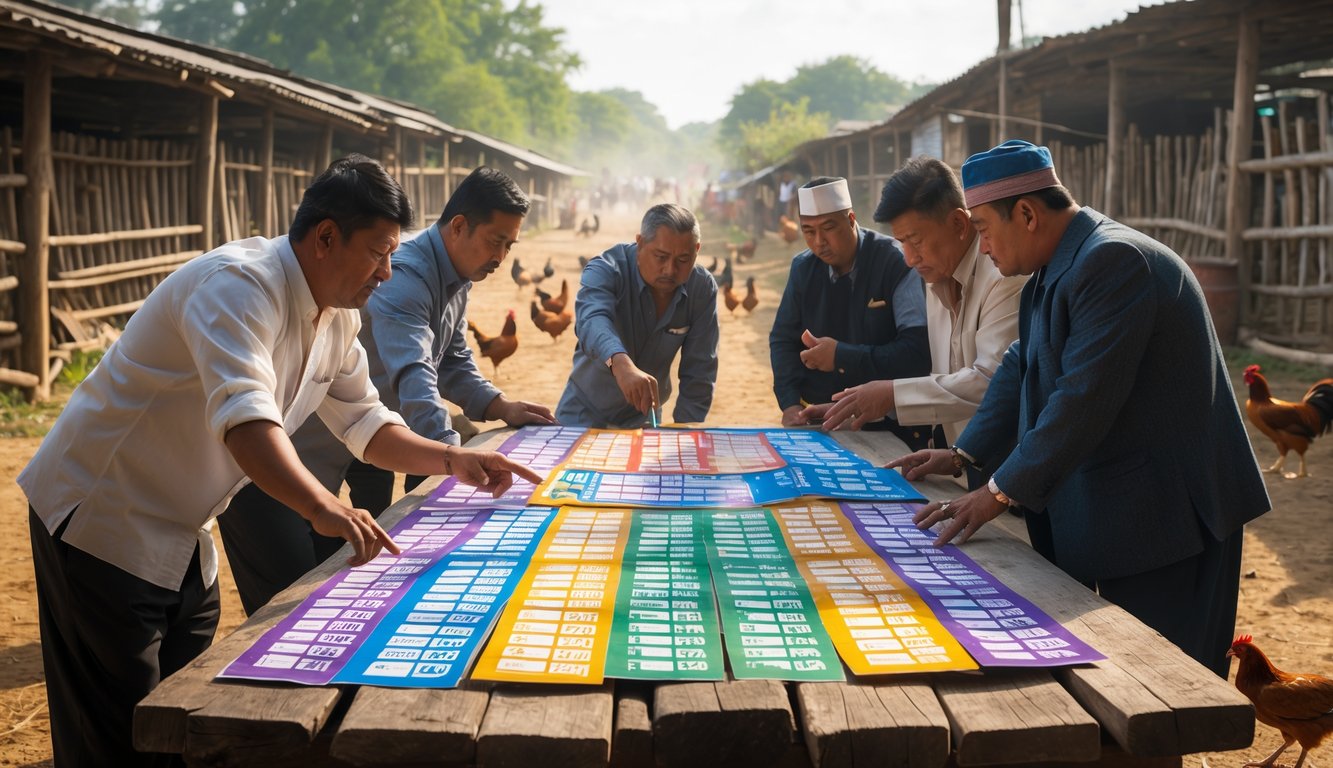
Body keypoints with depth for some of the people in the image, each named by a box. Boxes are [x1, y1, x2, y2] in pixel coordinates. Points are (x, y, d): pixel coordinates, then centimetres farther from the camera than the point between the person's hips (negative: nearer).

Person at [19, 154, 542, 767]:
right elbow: (244, 418, -41)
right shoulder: (240, 286, -25)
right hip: (101, 522, -9)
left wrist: (451, 460, -2)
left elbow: (363, 422, 12)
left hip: (178, 537, 9)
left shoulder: (336, 316, 4)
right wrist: (322, 506, -53)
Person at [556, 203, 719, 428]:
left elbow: (698, 375, -8)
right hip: (584, 413, -6)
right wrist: (620, 363, -60)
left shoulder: (703, 289, -10)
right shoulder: (606, 270, -20)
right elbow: (591, 319, -42)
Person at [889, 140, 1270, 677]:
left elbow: (1084, 395, -26)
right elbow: (1021, 368, 17)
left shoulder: (1112, 261, -21)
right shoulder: (1058, 270, 11)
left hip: (1166, 507, -10)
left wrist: (1002, 491, -21)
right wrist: (965, 454, 11)